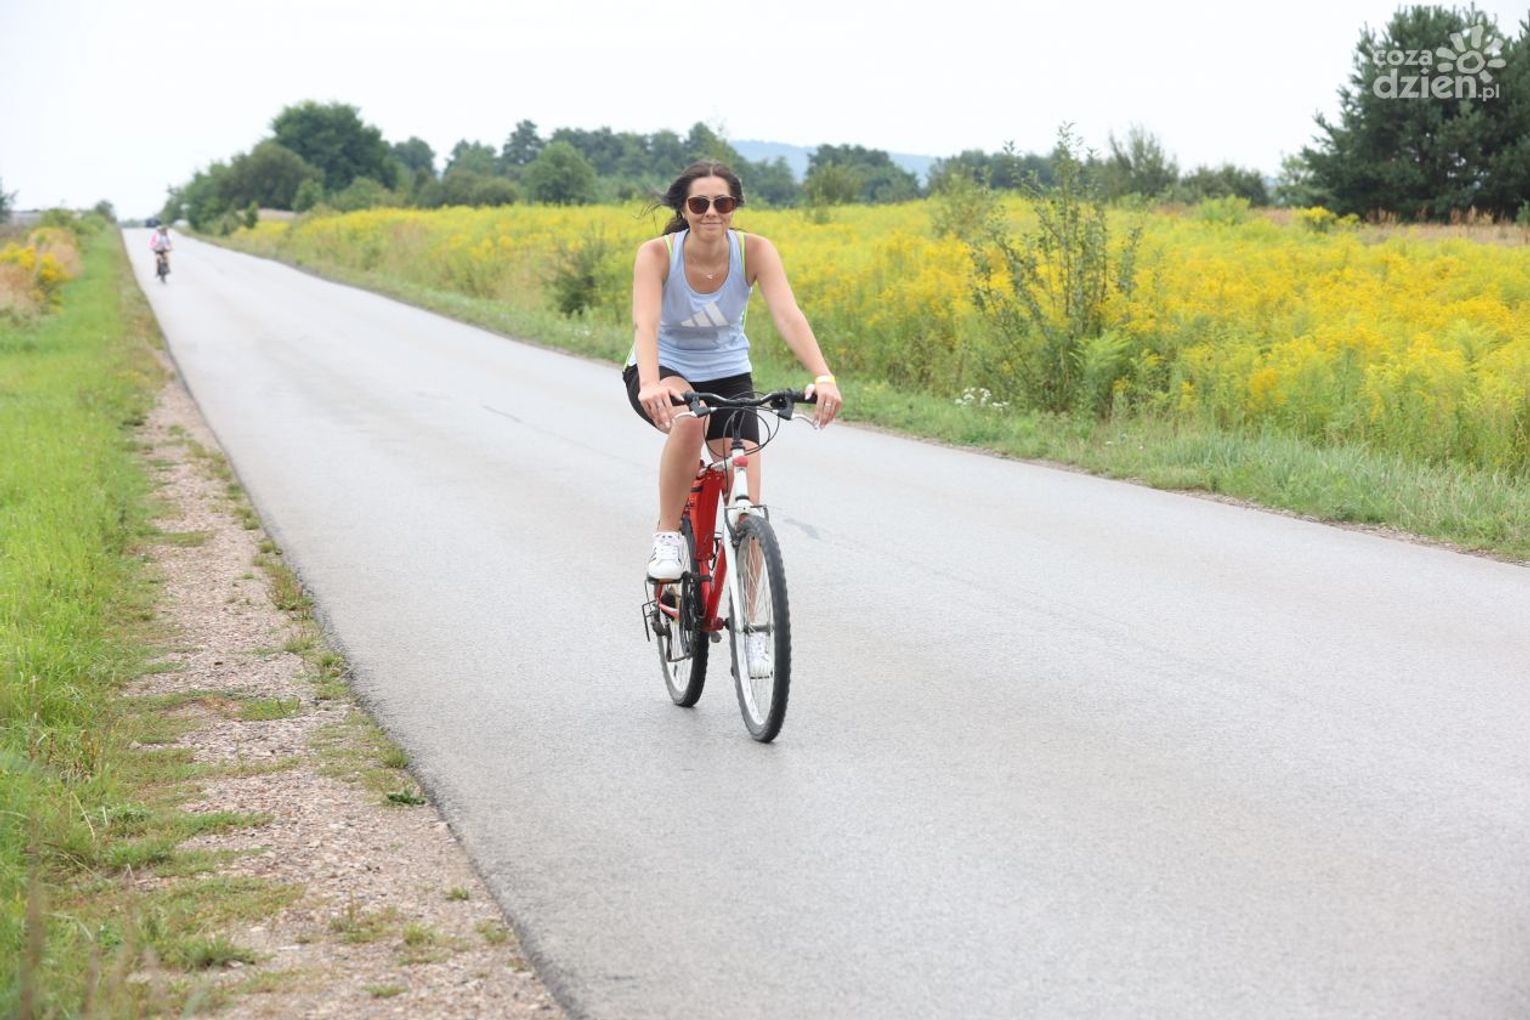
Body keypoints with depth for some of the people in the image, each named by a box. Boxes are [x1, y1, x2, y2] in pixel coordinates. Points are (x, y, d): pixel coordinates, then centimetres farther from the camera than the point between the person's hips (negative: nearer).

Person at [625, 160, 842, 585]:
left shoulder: (756, 251, -19)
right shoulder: (656, 254, -22)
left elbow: (788, 315, -32)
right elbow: (645, 324, -37)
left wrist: (823, 376, -48)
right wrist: (650, 384, -57)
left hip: (727, 375, 2)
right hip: (664, 374, -2)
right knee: (689, 419, -39)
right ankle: (667, 536, -19)